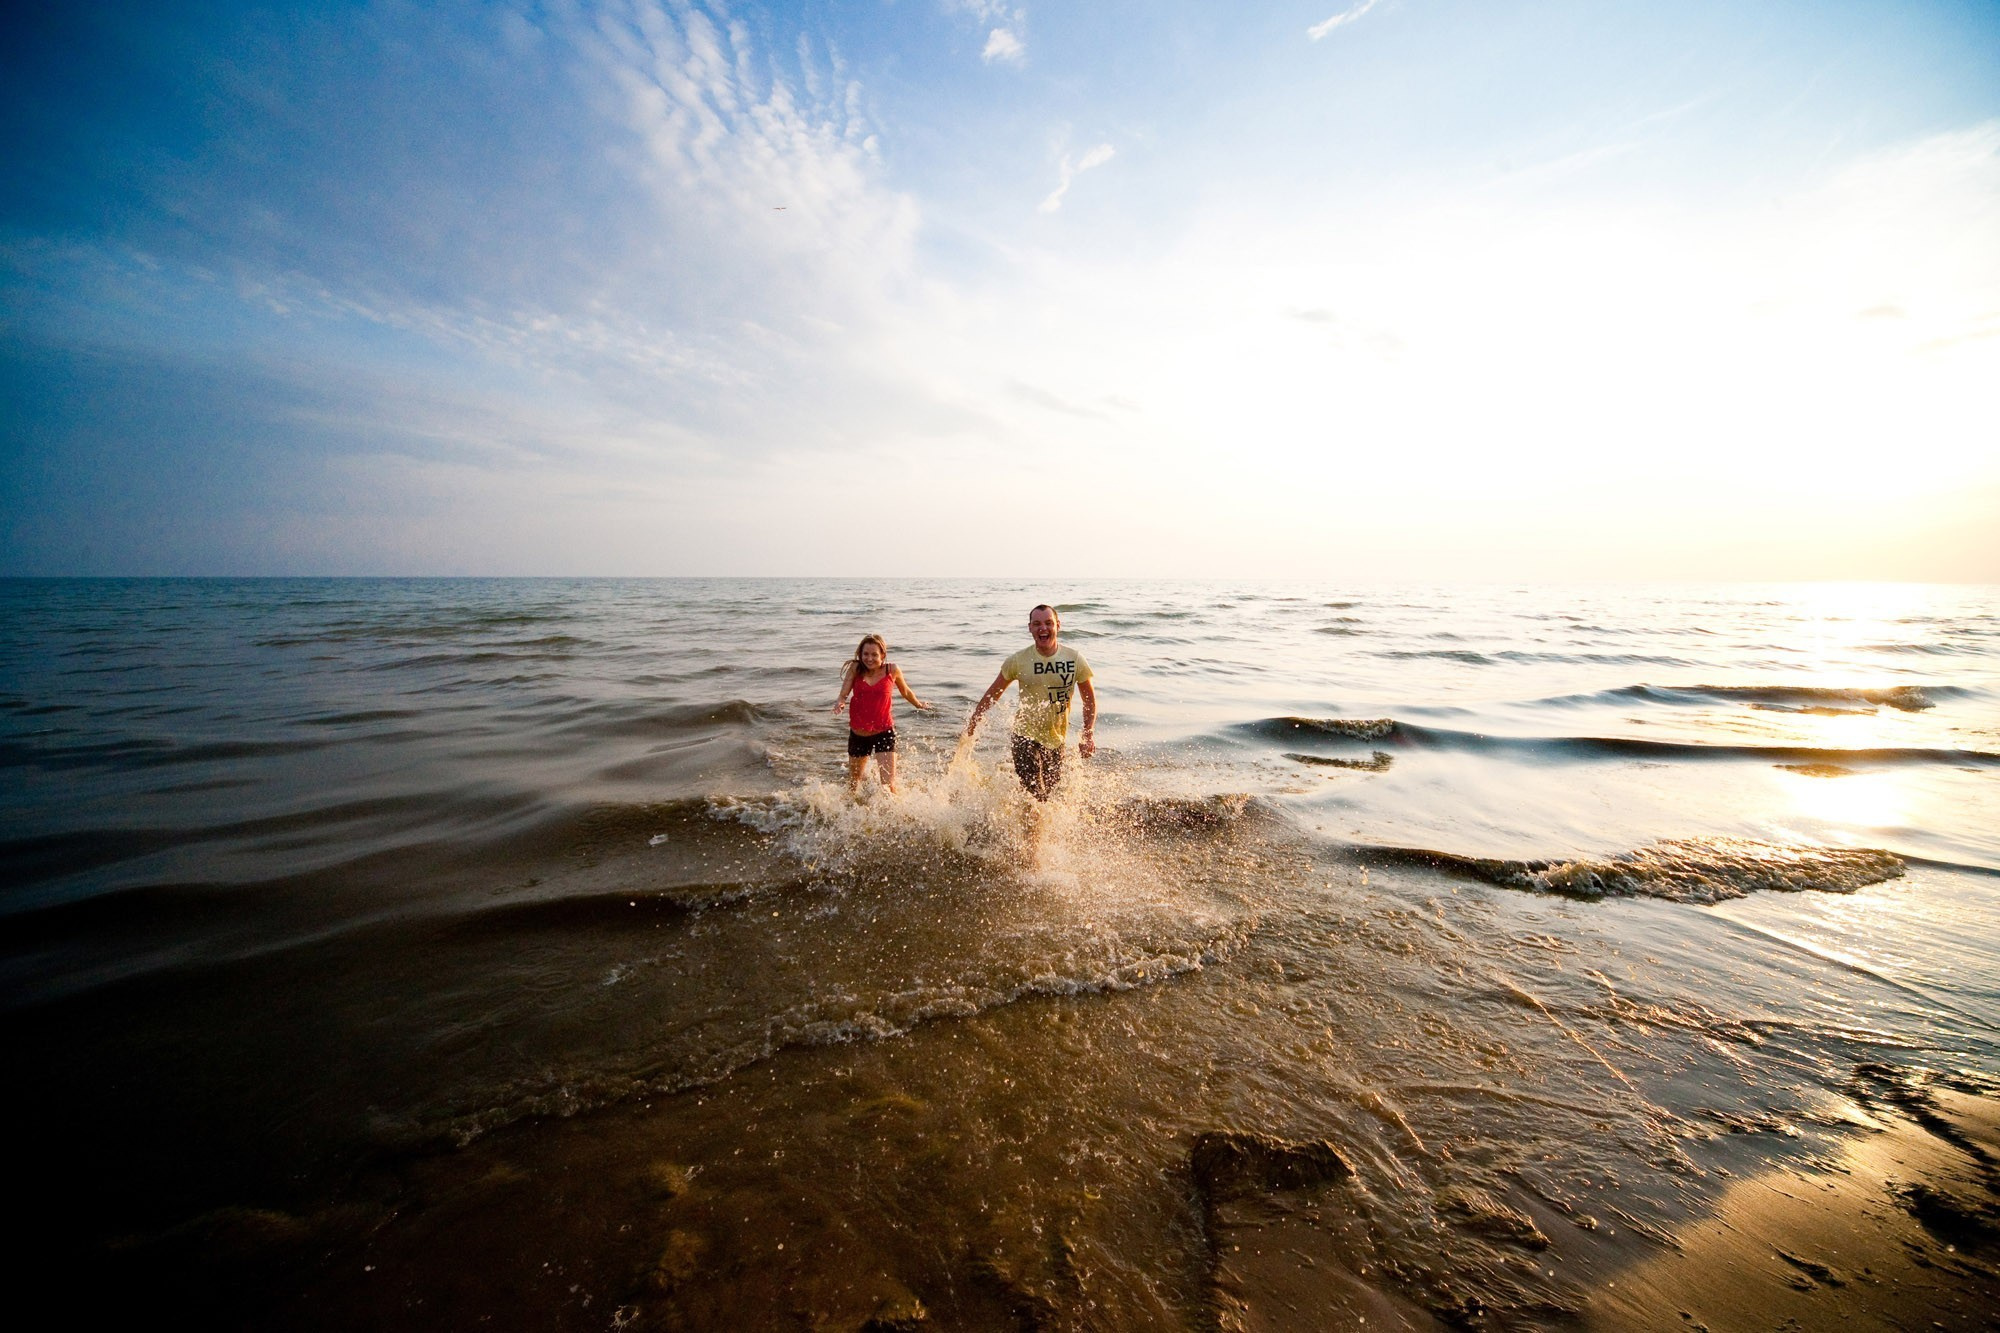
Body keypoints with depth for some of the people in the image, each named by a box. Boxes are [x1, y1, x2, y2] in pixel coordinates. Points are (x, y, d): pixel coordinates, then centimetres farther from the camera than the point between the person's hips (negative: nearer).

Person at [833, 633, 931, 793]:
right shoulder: (855, 669, -8)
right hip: (858, 734, 2)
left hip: (884, 733, -2)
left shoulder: (892, 670, -9)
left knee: (889, 784, -13)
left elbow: (905, 691, 9)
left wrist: (918, 704, 24)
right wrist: (839, 703, -35)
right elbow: (843, 694, -13)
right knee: (854, 781, 23)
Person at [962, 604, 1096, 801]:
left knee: (1052, 789, 18)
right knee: (1034, 796, -12)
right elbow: (991, 696, -2)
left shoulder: (1074, 659, -7)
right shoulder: (1018, 661, -12)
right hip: (1026, 736, -3)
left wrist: (1087, 735, -6)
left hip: (1056, 739, 4)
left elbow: (1089, 700, 5)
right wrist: (969, 731, -3)